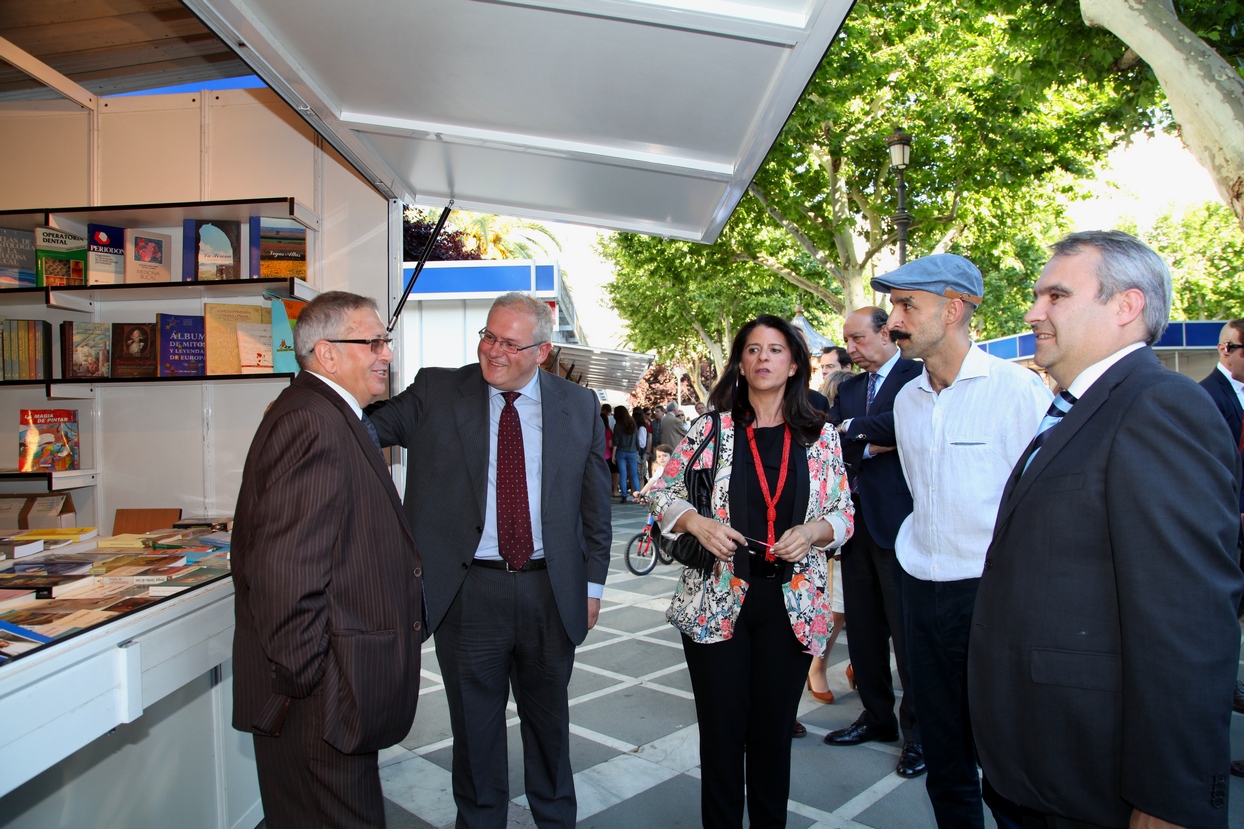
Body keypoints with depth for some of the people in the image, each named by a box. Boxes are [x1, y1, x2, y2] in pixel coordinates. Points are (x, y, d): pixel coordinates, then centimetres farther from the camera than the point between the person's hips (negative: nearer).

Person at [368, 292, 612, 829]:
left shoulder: (579, 406, 0)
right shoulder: (435, 392, -3)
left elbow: (596, 501, 4)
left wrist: (593, 583, 4)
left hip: (552, 592, 2)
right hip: (468, 590, -1)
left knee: (548, 718, 21)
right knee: (475, 723, 16)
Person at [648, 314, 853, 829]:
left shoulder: (821, 435, 4)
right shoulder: (712, 428, 0)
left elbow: (844, 515, 7)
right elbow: (662, 492, 2)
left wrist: (814, 530, -13)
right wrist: (696, 522, -16)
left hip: (792, 605, 1)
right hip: (718, 602, -1)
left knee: (774, 729, 14)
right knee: (721, 731, 8)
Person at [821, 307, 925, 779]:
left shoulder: (917, 377, -5)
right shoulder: (849, 389, 17)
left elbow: (901, 425, -23)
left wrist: (851, 428, -11)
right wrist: (871, 444, -9)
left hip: (897, 520, -7)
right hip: (856, 519, 7)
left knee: (907, 629, 1)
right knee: (863, 628, 13)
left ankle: (917, 732, 16)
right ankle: (878, 716, 28)